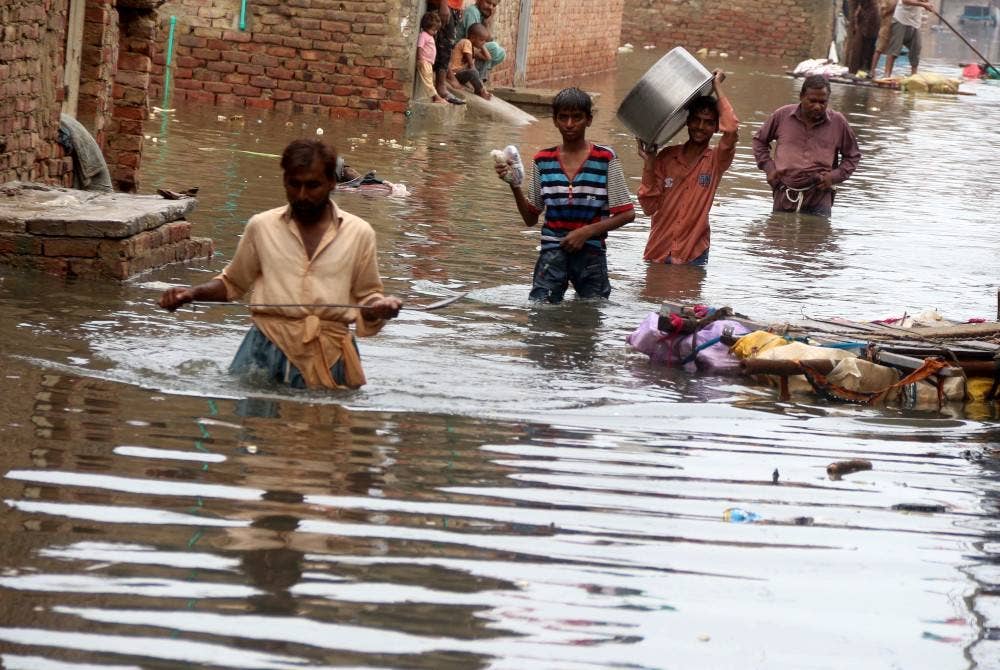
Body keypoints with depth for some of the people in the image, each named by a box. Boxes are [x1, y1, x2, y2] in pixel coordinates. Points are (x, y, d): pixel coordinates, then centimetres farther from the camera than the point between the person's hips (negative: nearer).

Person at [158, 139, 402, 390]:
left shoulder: (359, 233, 7)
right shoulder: (262, 226, 8)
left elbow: (366, 296, 16)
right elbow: (232, 283, 21)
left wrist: (380, 307, -7)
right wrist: (193, 293, 4)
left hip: (330, 354, 0)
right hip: (269, 346, 0)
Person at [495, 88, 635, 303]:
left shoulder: (605, 159, -2)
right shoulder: (543, 160, 7)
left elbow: (627, 214, -1)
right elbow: (531, 218, 11)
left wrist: (587, 232, -12)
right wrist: (515, 187, -5)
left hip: (591, 252, -1)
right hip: (552, 251, 1)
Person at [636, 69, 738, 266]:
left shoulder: (716, 161, -2)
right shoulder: (666, 157, 4)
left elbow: (731, 129, -23)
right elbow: (650, 206, 0)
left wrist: (717, 86, -14)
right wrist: (649, 163, -10)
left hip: (693, 255, -2)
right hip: (658, 252, 2)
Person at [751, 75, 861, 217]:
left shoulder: (838, 122, 1)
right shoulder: (782, 115, 2)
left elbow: (853, 156, 14)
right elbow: (759, 140, 19)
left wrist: (835, 176, -2)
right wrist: (768, 168, 5)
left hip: (818, 198, -2)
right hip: (785, 194, 2)